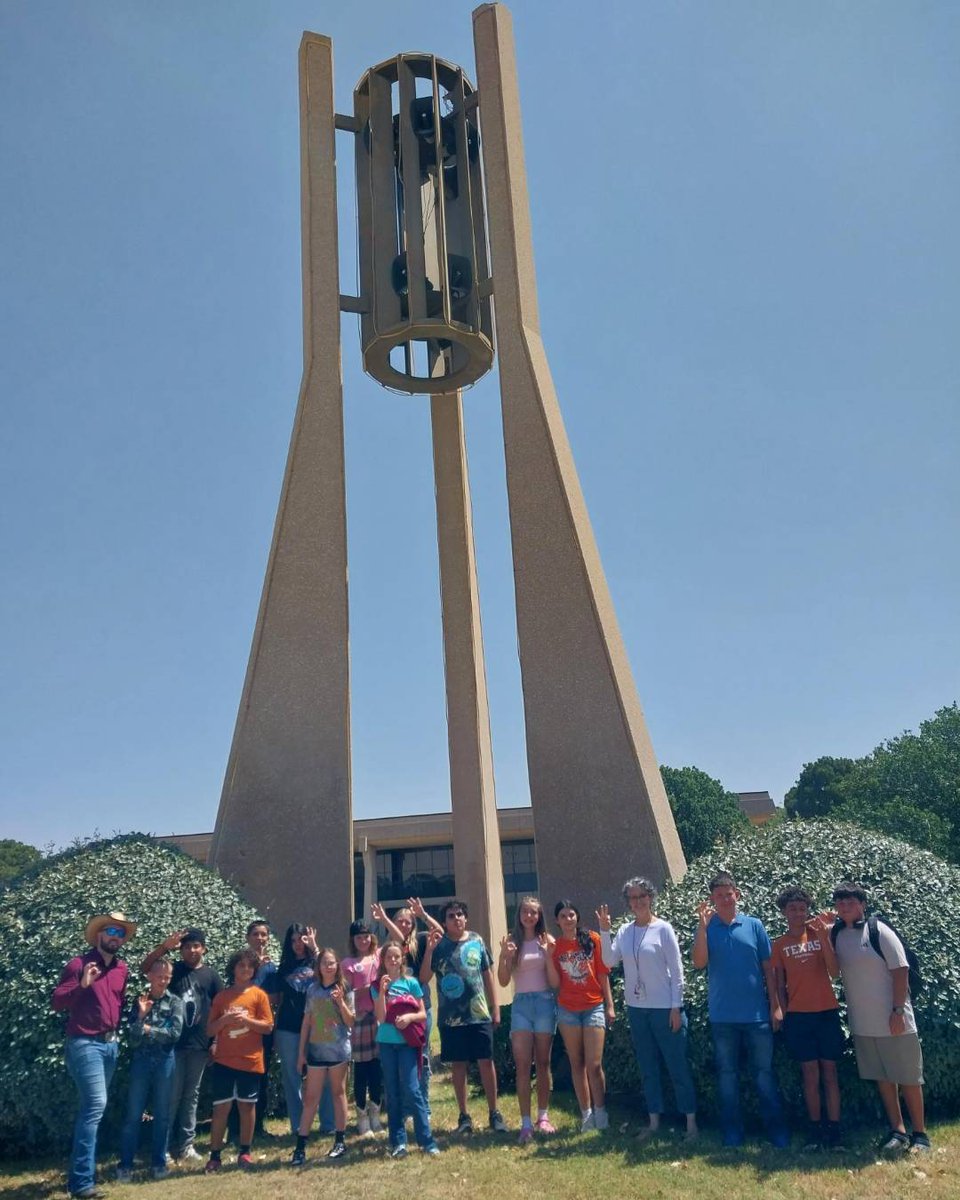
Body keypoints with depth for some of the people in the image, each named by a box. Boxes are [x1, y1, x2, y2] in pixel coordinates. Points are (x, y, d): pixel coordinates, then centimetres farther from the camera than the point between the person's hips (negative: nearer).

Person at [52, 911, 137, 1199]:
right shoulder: (79, 964, -9)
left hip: (111, 1044, 7)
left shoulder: (122, 969, 10)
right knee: (95, 1104, -15)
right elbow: (56, 1002, -13)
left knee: (90, 1107, 13)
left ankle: (79, 1172, 22)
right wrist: (82, 985, -27)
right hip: (85, 1044, -7)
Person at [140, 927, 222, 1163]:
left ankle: (186, 1144, 20)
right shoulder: (173, 969, 2)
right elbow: (144, 969, -13)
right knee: (171, 1095, 1)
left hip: (199, 1045, 2)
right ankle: (165, 1145, 13)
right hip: (172, 1043, -1)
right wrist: (165, 946, -26)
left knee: (191, 1095, 11)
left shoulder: (211, 975, 4)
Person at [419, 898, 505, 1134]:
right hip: (451, 1017, 0)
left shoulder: (477, 941, 3)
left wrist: (495, 1008, 5)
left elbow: (487, 975, 7)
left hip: (479, 1015, 0)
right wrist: (429, 950, -18)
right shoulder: (438, 945, -1)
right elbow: (424, 979, -6)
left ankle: (494, 1113, 15)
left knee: (486, 1062, 2)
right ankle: (464, 1116, 19)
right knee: (458, 1065, 7)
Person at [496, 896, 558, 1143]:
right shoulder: (512, 942, 3)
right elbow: (503, 982, 1)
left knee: (542, 1063, 9)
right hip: (521, 1005, 0)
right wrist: (503, 955, -15)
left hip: (544, 1002, 0)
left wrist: (548, 955, -16)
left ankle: (543, 1116, 22)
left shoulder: (547, 941, 0)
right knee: (523, 1065, -6)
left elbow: (555, 982, -2)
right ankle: (526, 1123, -4)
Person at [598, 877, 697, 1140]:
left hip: (664, 1008, -5)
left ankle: (691, 1121, 13)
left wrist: (676, 1007, -10)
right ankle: (654, 1120, 24)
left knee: (677, 1066, 3)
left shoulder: (663, 928, -10)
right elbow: (609, 961, -5)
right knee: (647, 1068, 13)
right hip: (636, 1009, 5)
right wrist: (604, 931, -13)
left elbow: (676, 970, -8)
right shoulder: (624, 930, 2)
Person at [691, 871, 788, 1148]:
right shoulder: (707, 928, -1)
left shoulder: (754, 926, -1)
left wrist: (776, 1005, -1)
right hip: (722, 1016, 1)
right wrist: (703, 925, -22)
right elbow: (699, 963, -13)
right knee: (727, 1073, 9)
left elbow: (768, 967, 3)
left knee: (764, 1072, 5)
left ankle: (777, 1129, 17)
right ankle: (732, 1132, 20)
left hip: (757, 1014, 0)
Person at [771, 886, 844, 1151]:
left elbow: (834, 972, -7)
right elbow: (780, 984, 7)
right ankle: (815, 1129, 11)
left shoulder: (820, 934, 4)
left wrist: (823, 935, -14)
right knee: (810, 1074, 2)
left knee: (830, 1073, 2)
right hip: (798, 1016, 0)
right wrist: (785, 1014, -1)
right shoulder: (780, 944, 6)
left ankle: (833, 1130, 7)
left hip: (827, 1012, 0)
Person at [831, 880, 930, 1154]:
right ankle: (897, 1130, 25)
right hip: (862, 1024, 5)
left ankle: (920, 1133, 19)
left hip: (892, 1021, -5)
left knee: (908, 1077, 6)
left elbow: (900, 971, -12)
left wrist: (898, 1011, -16)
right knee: (882, 1077, 13)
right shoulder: (837, 936, 3)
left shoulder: (878, 931, -11)